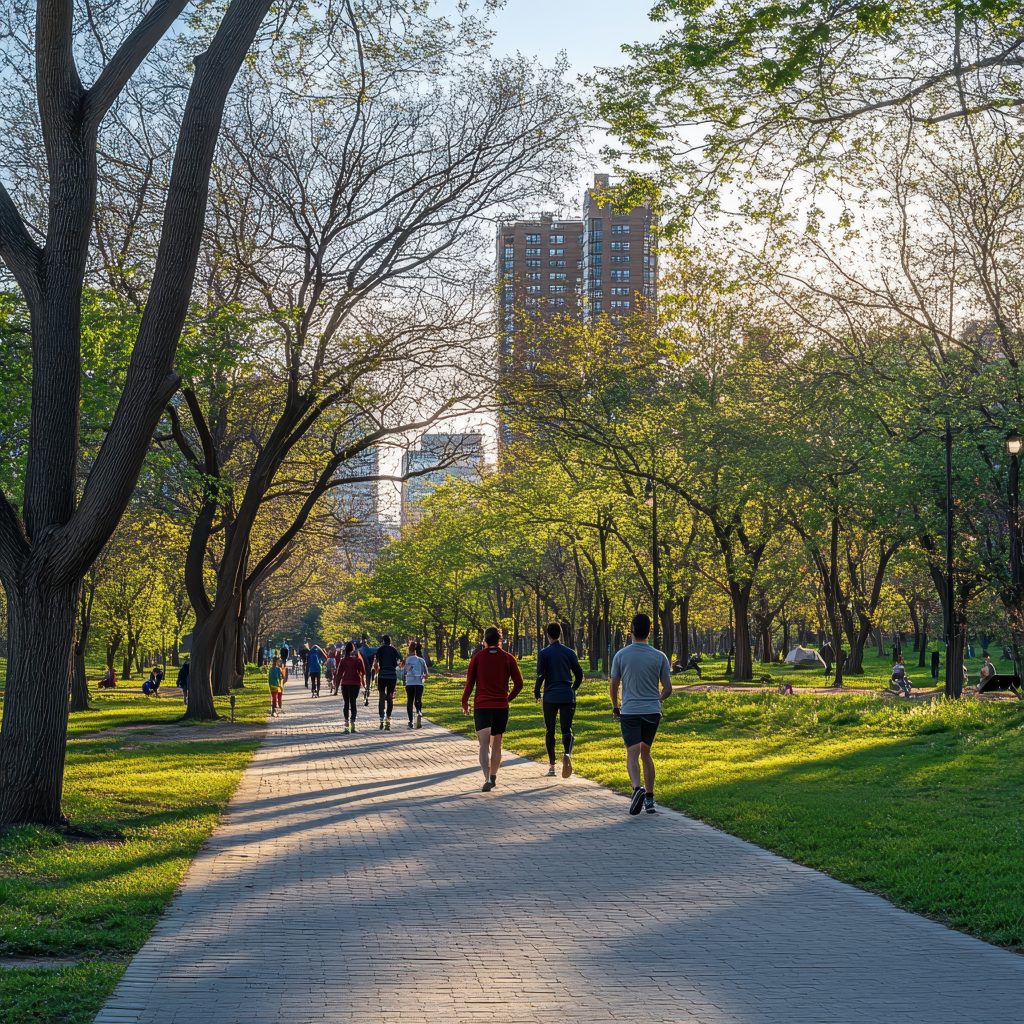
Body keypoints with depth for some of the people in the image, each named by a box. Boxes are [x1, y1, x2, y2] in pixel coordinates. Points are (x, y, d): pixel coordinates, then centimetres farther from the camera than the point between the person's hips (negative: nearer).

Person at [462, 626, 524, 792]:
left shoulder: (477, 657, 0)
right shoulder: (508, 658, 3)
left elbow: (469, 683, -1)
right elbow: (519, 683, 1)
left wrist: (464, 702, 12)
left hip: (481, 706, -2)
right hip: (501, 706, 2)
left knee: (484, 745, -6)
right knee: (496, 744, 17)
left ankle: (487, 778, -23)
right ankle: (493, 777, 24)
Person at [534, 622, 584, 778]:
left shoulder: (544, 653, -2)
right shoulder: (570, 652, 6)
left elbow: (540, 676, -9)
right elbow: (579, 674, 8)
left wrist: (536, 692, 6)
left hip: (550, 697, -1)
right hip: (568, 696, 1)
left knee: (549, 731, 11)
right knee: (567, 729, 1)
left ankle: (551, 765, 13)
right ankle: (567, 753, -29)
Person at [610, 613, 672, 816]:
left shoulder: (621, 655, -3)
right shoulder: (659, 657, 0)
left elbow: (613, 687, 1)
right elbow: (667, 689, 4)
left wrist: (615, 707, 18)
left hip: (629, 712, -2)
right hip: (652, 711, 2)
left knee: (632, 754, -4)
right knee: (645, 753, 15)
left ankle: (637, 788, -30)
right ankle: (649, 799, 15)